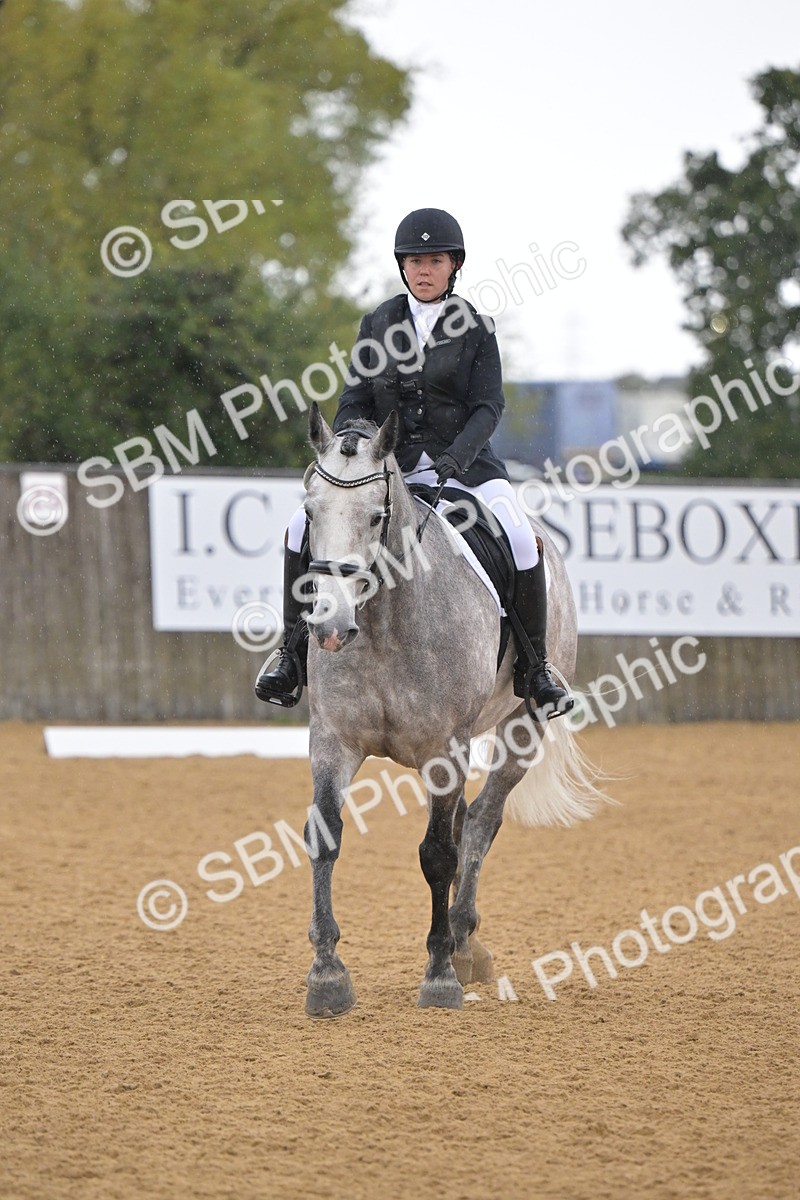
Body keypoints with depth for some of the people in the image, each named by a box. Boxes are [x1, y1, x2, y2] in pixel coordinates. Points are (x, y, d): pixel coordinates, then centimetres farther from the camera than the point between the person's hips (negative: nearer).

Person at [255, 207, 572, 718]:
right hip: (389, 461, 2)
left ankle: (534, 667, -7)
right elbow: (356, 402, 6)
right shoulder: (378, 324, 7)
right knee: (305, 526, -19)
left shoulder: (475, 327, 0)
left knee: (521, 540, -26)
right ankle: (293, 651, -5)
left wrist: (457, 455, -24)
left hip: (464, 461, -2)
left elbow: (488, 407, -6)